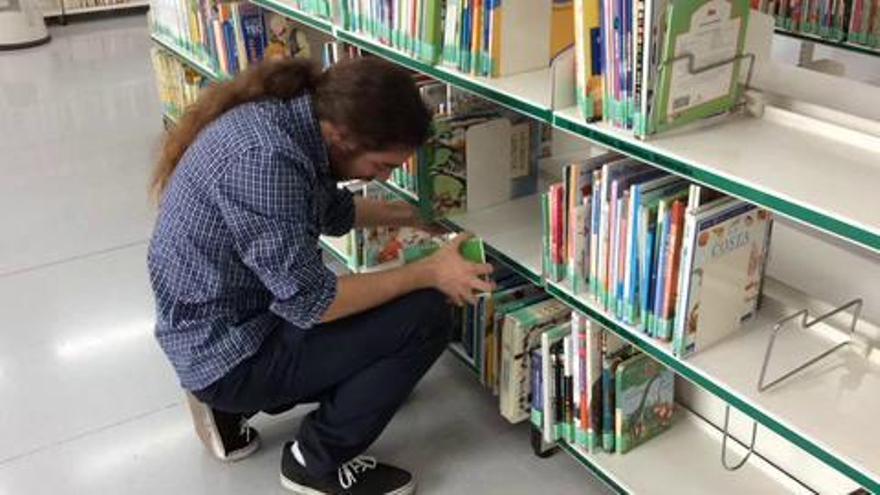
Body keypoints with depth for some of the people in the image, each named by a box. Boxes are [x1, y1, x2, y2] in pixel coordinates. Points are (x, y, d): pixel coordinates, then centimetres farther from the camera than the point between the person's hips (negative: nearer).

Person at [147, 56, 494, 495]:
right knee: (424, 316, -14)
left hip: (220, 325, 9)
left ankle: (233, 405, 19)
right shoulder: (265, 159, -31)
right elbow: (310, 302, -27)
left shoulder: (286, 119, -2)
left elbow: (334, 211, 17)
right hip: (228, 351, -9)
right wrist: (427, 273, -19)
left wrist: (413, 217, 15)